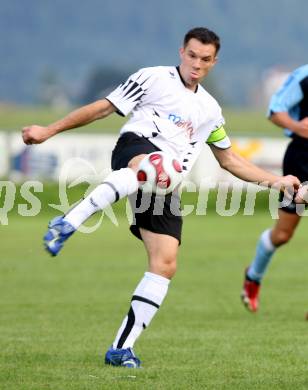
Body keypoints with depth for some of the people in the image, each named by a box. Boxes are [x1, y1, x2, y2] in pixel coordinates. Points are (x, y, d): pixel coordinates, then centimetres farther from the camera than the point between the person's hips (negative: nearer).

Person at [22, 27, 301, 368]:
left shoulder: (210, 109, 27)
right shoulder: (153, 78, 11)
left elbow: (229, 160, 37)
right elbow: (102, 109, 10)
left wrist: (275, 181, 30)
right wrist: (49, 131, 4)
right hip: (135, 148, -6)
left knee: (165, 264, -10)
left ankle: (121, 349, -4)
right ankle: (70, 221, -52)